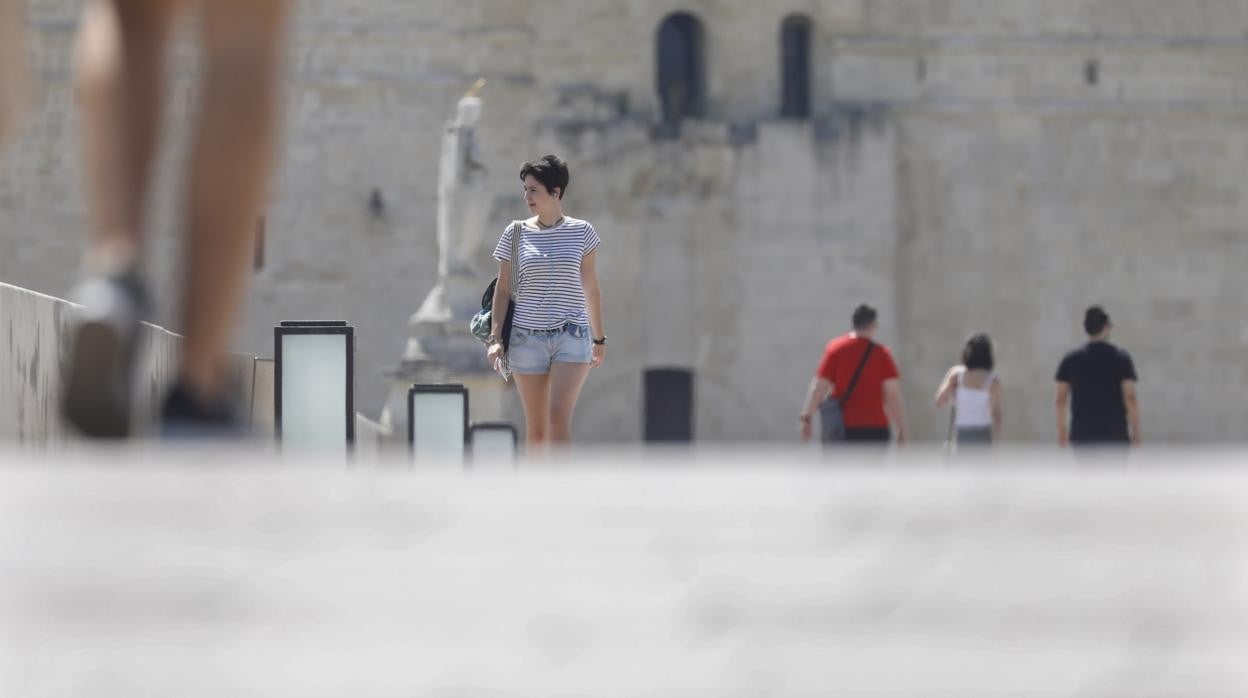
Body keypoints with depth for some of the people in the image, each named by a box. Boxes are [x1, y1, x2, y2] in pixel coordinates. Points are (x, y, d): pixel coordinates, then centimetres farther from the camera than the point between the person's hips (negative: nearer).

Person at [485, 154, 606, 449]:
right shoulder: (516, 233, 4)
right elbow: (503, 289, 6)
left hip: (571, 335, -1)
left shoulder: (581, 232, 3)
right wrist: (495, 337, -2)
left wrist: (599, 338, 16)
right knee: (535, 427, 4)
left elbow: (591, 288, 11)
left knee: (559, 416, -17)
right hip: (527, 336, 1)